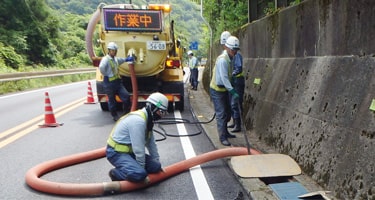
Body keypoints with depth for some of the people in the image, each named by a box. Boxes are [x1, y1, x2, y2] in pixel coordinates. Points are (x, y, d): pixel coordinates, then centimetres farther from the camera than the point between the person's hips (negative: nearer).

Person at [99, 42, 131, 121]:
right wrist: (105, 74, -19)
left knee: (126, 96, -1)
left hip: (118, 81, 7)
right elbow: (101, 67, -33)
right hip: (109, 83, -7)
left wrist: (127, 59, 22)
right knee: (111, 100, 5)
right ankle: (115, 116, 19)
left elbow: (122, 60, 37)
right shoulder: (105, 59, -14)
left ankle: (127, 113, 14)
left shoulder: (116, 59, 14)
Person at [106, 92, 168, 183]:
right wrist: (142, 169, -14)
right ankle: (116, 173, -5)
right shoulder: (138, 120, -26)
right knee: (140, 174, -30)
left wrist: (157, 163, 16)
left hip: (129, 151, 10)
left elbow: (151, 143, 13)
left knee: (155, 167, -2)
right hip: (116, 152, -9)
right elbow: (139, 149, -24)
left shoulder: (147, 119, 6)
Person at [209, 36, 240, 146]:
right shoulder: (222, 59, -23)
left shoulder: (229, 58, 7)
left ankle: (225, 132, 32)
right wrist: (232, 91, -31)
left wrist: (231, 90, 14)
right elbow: (224, 78, -29)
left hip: (224, 89, 10)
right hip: (217, 90, -10)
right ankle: (222, 137, -2)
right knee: (221, 114, -8)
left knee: (227, 112, 17)